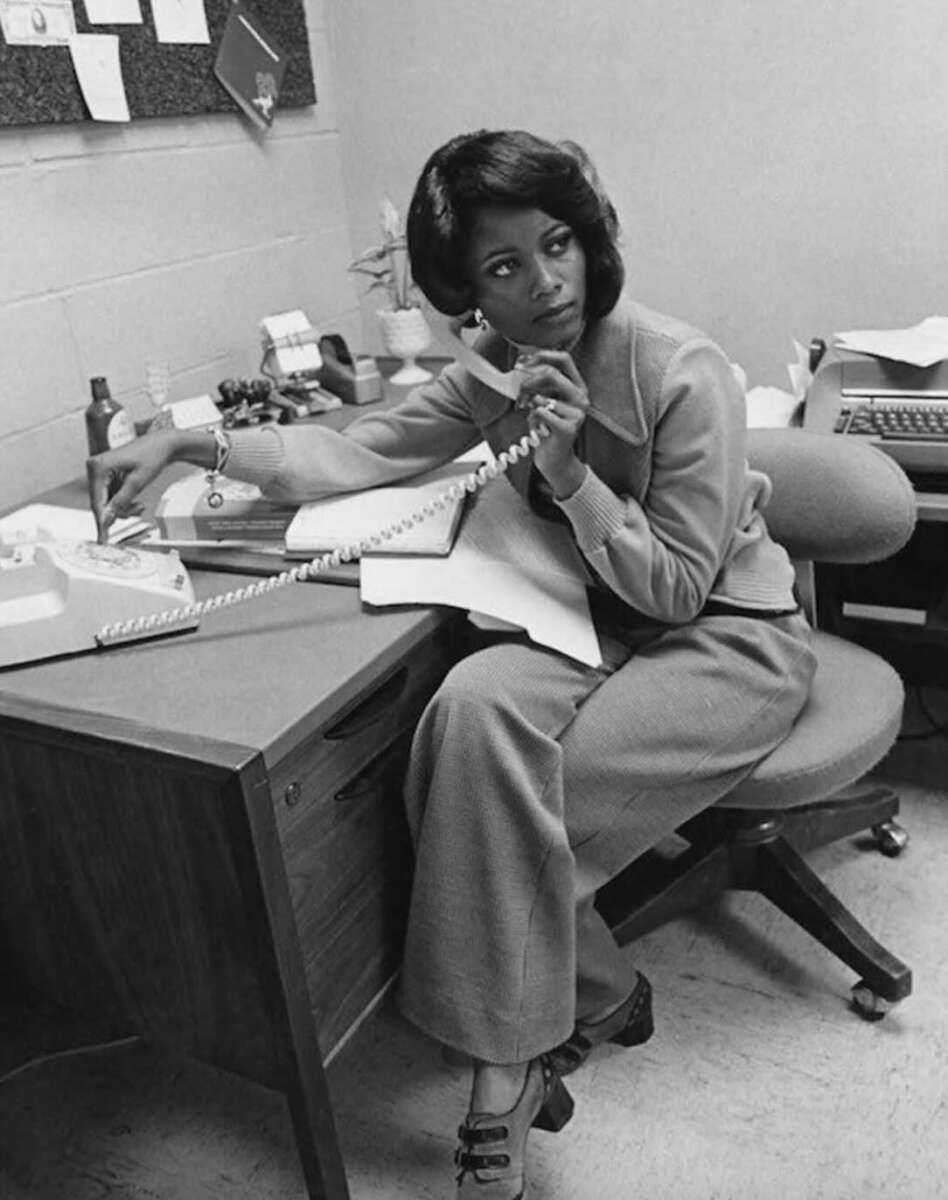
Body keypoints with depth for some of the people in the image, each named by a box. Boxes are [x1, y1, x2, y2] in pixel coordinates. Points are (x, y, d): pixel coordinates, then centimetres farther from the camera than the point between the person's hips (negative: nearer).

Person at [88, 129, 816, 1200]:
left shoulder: (685, 374, -20)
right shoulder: (492, 375, -2)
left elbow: (677, 589, -17)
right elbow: (351, 456, -5)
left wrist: (568, 475, -28)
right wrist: (192, 443, -16)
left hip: (732, 639, -5)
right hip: (606, 625, 6)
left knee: (495, 750, -26)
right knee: (476, 708, -25)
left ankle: (507, 1069, -5)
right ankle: (597, 996, -4)